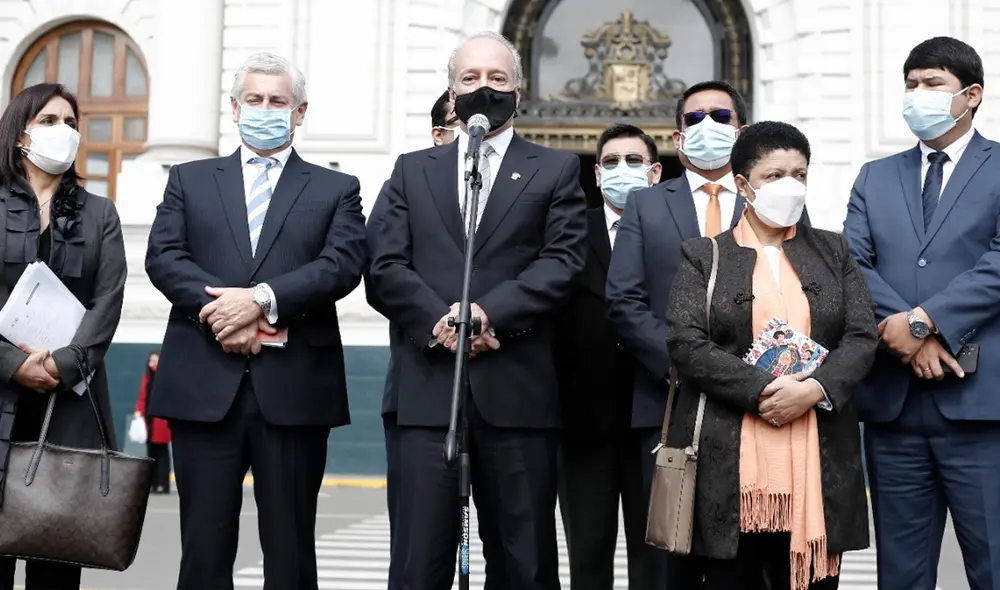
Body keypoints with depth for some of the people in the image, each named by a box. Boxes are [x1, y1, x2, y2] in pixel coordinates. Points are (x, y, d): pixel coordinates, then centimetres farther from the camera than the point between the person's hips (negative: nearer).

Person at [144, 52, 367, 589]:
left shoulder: (336, 189, 12)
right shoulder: (189, 180, 16)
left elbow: (343, 263, -5)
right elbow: (163, 256, 2)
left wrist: (262, 298, -17)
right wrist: (224, 309, -14)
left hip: (294, 388, -1)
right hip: (204, 385, 1)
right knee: (204, 545, 5)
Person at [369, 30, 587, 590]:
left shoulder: (556, 169, 11)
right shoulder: (413, 170, 17)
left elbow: (563, 261, -2)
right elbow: (388, 266, 7)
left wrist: (488, 312, -15)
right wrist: (437, 320, -11)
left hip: (518, 388, -1)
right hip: (431, 387, 1)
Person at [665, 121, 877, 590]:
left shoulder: (833, 252, 16)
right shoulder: (703, 256, 8)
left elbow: (862, 336, 6)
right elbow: (685, 341, -5)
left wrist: (814, 389, -12)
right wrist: (761, 391, -15)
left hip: (819, 454, 2)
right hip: (729, 455, -2)